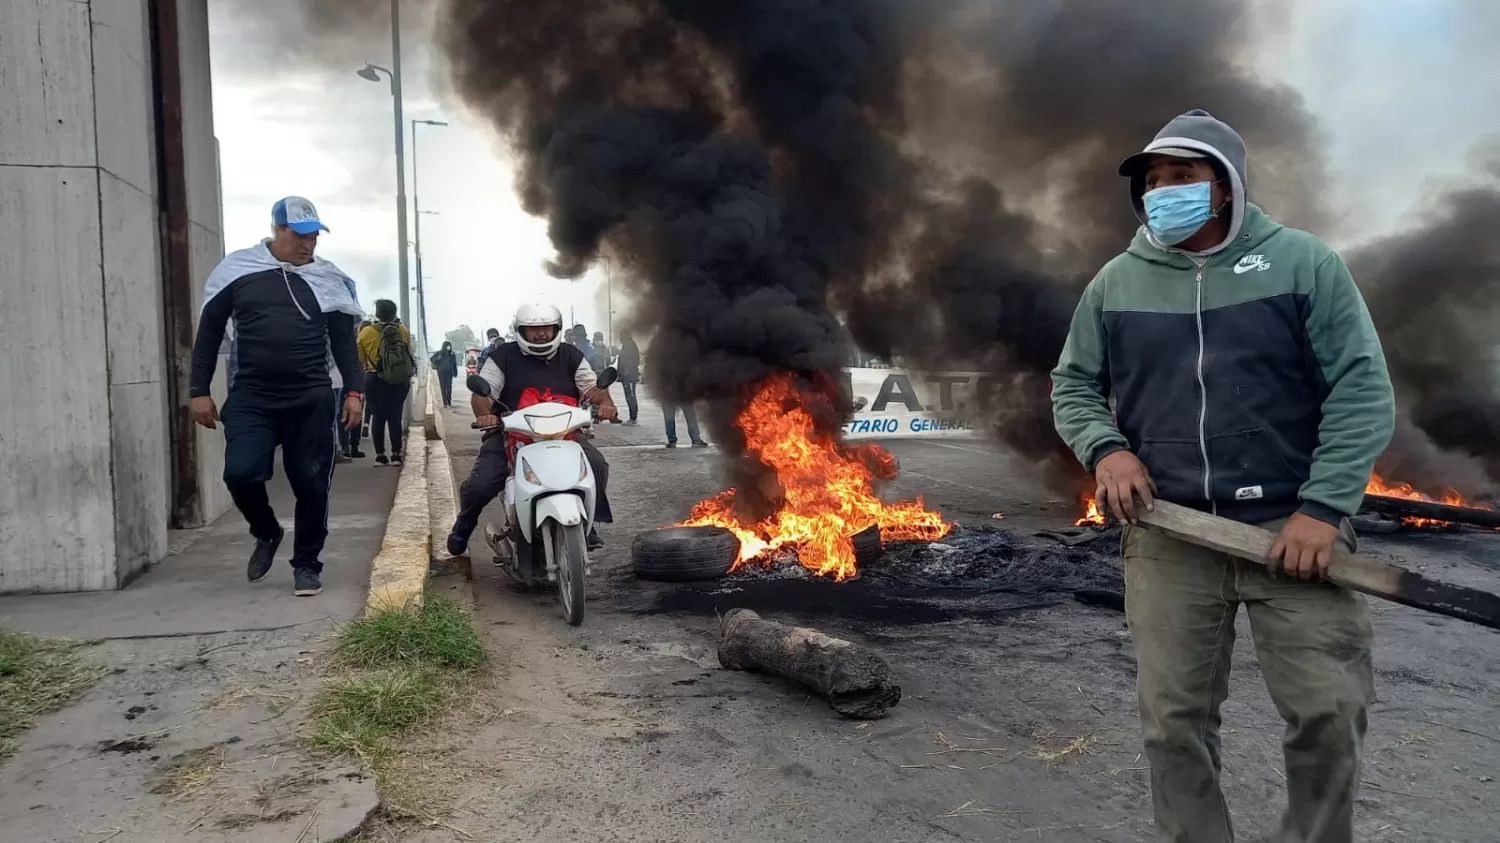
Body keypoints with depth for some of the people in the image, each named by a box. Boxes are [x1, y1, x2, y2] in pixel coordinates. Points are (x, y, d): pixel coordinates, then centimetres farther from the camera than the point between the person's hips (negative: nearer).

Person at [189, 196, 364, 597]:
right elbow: (209, 332, 8)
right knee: (240, 473, -14)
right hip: (250, 397, 0)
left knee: (311, 484, 1)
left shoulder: (329, 279, 7)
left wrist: (353, 391, 2)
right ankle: (266, 533, 17)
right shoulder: (236, 269, 4)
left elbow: (343, 340, 11)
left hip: (310, 400, 1)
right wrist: (199, 391, 4)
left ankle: (306, 564, 19)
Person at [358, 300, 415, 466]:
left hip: (375, 380, -1)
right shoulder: (404, 331, -4)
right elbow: (409, 353, 7)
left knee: (379, 416, 6)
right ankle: (396, 455, 5)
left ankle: (380, 455, 7)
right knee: (395, 416, 6)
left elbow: (361, 358, 2)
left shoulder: (366, 332, -8)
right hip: (400, 379, 1)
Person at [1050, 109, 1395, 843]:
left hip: (1291, 527, -1)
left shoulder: (1303, 263, 1)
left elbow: (1361, 389, -3)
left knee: (1328, 713, 1)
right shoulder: (1115, 283, 8)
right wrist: (1105, 450, -7)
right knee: (1173, 721, 6)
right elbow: (1072, 386, 14)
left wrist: (1323, 508, -13)